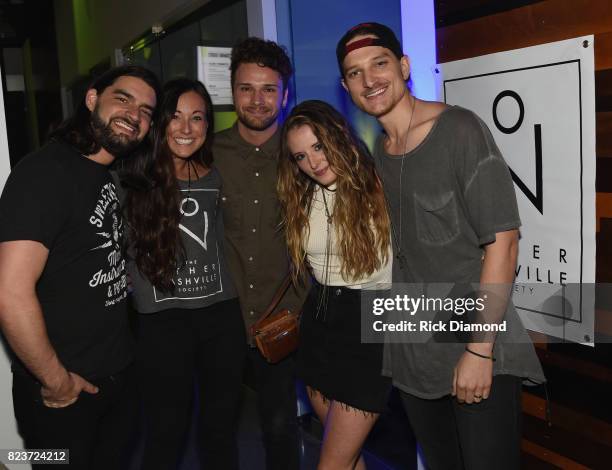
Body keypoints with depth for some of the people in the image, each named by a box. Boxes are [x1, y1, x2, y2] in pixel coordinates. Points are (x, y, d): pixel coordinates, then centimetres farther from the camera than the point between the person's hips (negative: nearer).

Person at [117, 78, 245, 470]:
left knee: (222, 427, 15)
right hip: (163, 322, -3)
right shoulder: (135, 176, -6)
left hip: (223, 315, 4)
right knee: (166, 434, 9)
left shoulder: (216, 177, 8)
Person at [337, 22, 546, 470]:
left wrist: (481, 349, -18)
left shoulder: (460, 129, -11)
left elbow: (502, 240, -15)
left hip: (478, 350, -5)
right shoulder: (378, 152, 7)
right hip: (410, 356, 6)